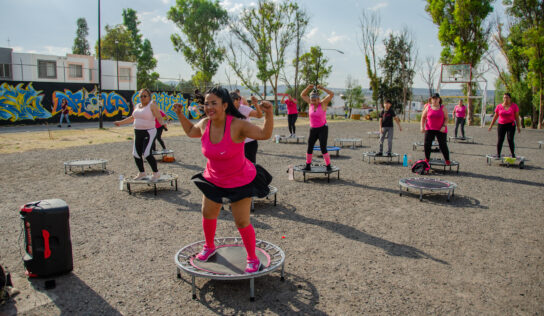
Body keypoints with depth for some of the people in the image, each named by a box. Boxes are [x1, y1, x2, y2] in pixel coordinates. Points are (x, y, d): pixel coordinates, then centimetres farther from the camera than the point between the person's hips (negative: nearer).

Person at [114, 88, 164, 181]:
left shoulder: (152, 105, -6)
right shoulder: (137, 106, 14)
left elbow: (159, 117, -13)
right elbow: (132, 118, 27)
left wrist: (162, 123, -34)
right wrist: (120, 122, 31)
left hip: (149, 132, -7)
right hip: (138, 132, 7)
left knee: (146, 153, -16)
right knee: (136, 154, 5)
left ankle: (156, 173, -2)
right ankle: (142, 173, 23)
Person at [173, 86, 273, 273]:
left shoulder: (237, 125, -28)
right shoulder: (205, 124, -11)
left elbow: (264, 134, -34)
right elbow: (191, 132, 13)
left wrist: (269, 114, -47)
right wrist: (180, 115, 5)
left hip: (240, 182, -6)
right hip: (213, 179, 6)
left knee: (242, 222, -2)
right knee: (207, 214, 19)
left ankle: (253, 259, 22)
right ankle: (209, 247, 47)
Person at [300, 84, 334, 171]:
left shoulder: (323, 103, -10)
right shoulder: (311, 103, 1)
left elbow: (332, 94, -21)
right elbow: (302, 95, 7)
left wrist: (322, 88, -24)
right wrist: (308, 88, -9)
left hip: (323, 129, -5)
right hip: (313, 130, 5)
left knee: (323, 148, -11)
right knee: (309, 148, 5)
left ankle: (328, 166, -1)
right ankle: (308, 166, 18)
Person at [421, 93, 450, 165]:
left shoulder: (443, 108, 1)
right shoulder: (428, 107, 4)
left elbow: (446, 118, 1)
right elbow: (423, 117, 11)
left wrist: (444, 126, -15)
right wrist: (422, 126, 1)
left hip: (441, 130, -2)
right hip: (429, 130, 2)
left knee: (443, 145, -3)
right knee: (427, 144, -5)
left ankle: (447, 160, 11)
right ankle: (427, 159, 13)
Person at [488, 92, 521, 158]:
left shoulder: (514, 106, -1)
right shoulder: (499, 106, 2)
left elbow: (517, 117, 1)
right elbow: (495, 117, 11)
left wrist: (518, 127, -3)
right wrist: (491, 126, 12)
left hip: (511, 125, -1)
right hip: (501, 125, 1)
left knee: (510, 140, -9)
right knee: (500, 140, -3)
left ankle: (513, 154, 3)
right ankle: (498, 154, 7)